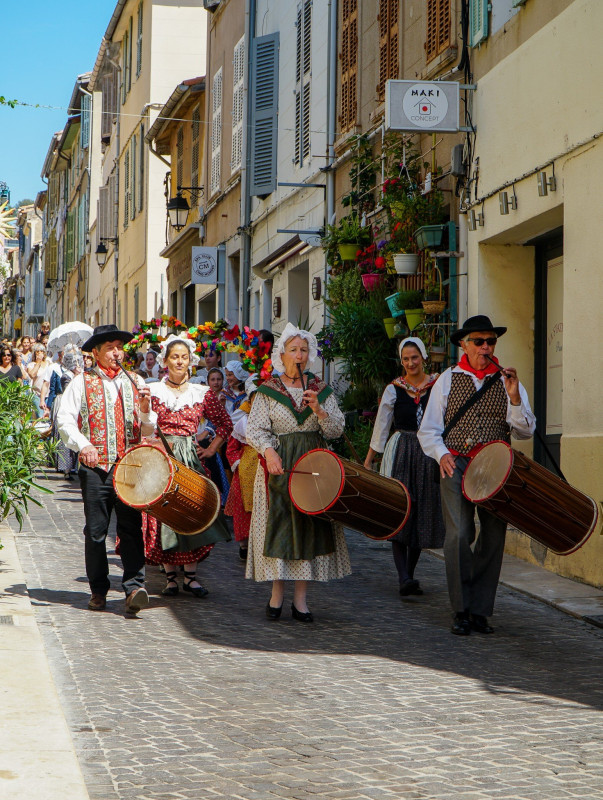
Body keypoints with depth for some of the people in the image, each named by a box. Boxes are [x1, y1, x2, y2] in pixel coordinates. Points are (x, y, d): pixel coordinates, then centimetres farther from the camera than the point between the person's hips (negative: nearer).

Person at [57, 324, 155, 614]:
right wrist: (82, 444, -16)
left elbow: (150, 429, 14)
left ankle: (134, 587, -11)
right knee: (95, 530, 3)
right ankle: (98, 590, 13)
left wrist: (145, 410, -7)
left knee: (131, 528, -8)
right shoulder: (82, 382, 6)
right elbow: (64, 419, -1)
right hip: (95, 467, -1)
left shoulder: (135, 382, 14)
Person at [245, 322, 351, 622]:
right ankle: (276, 594, 7)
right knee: (278, 524, -3)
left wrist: (318, 409, -13)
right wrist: (269, 451, -22)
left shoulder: (322, 390, 10)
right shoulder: (268, 390, 4)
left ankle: (300, 599, 3)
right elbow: (255, 429, -3)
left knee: (309, 524, -1)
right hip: (278, 464, -2)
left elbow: (336, 430, 4)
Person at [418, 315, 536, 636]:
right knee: (459, 534, -14)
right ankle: (461, 610, -4)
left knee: (494, 538, 0)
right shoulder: (448, 380, 9)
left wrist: (514, 396, -13)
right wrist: (442, 453, -9)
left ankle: (480, 610, 11)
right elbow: (428, 430, 10)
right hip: (456, 466, -1)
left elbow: (525, 431, 2)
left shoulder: (506, 381, 10)